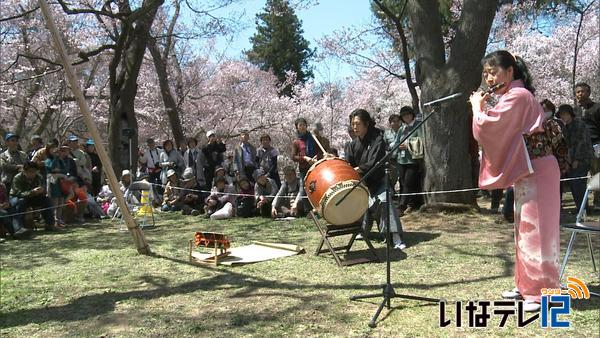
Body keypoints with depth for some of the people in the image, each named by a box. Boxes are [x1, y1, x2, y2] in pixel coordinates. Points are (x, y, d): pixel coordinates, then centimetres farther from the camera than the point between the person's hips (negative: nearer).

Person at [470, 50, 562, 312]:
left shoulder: (517, 96, -16)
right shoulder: (515, 96, 16)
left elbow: (485, 126, -23)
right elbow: (500, 130, 18)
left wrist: (477, 105, -5)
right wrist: (484, 107, 7)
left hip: (536, 171, -10)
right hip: (527, 170, 10)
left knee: (535, 229, -5)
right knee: (525, 229, 15)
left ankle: (541, 291, 4)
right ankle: (526, 285, 25)